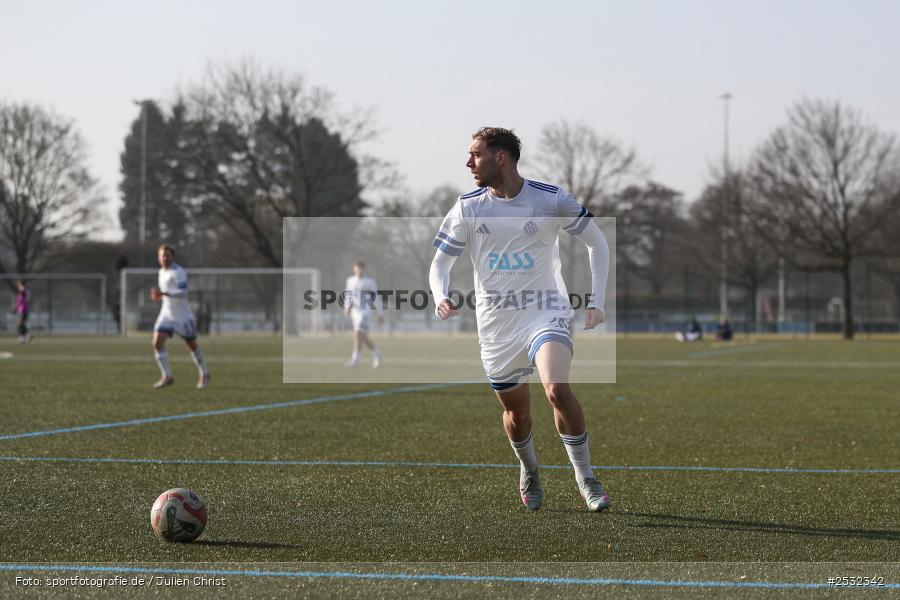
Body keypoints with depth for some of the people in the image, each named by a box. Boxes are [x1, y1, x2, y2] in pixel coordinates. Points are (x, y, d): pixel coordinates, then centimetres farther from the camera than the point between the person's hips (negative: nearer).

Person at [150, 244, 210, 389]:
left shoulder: (178, 272, -15)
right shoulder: (162, 272, 11)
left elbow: (183, 292, -27)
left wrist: (164, 293, -37)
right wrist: (159, 296, 8)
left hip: (182, 316, -6)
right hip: (166, 314, 7)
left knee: (192, 345, 8)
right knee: (157, 343, -13)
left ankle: (204, 374, 27)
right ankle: (167, 377, -9)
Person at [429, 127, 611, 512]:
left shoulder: (550, 199, -6)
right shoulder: (467, 208, 1)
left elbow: (597, 243, 5)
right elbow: (440, 262, 6)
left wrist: (596, 302, -3)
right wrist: (440, 297, -17)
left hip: (546, 312, -3)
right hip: (496, 323, 3)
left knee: (557, 390, -26)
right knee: (517, 414, 8)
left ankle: (585, 478, -12)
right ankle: (529, 473, 39)